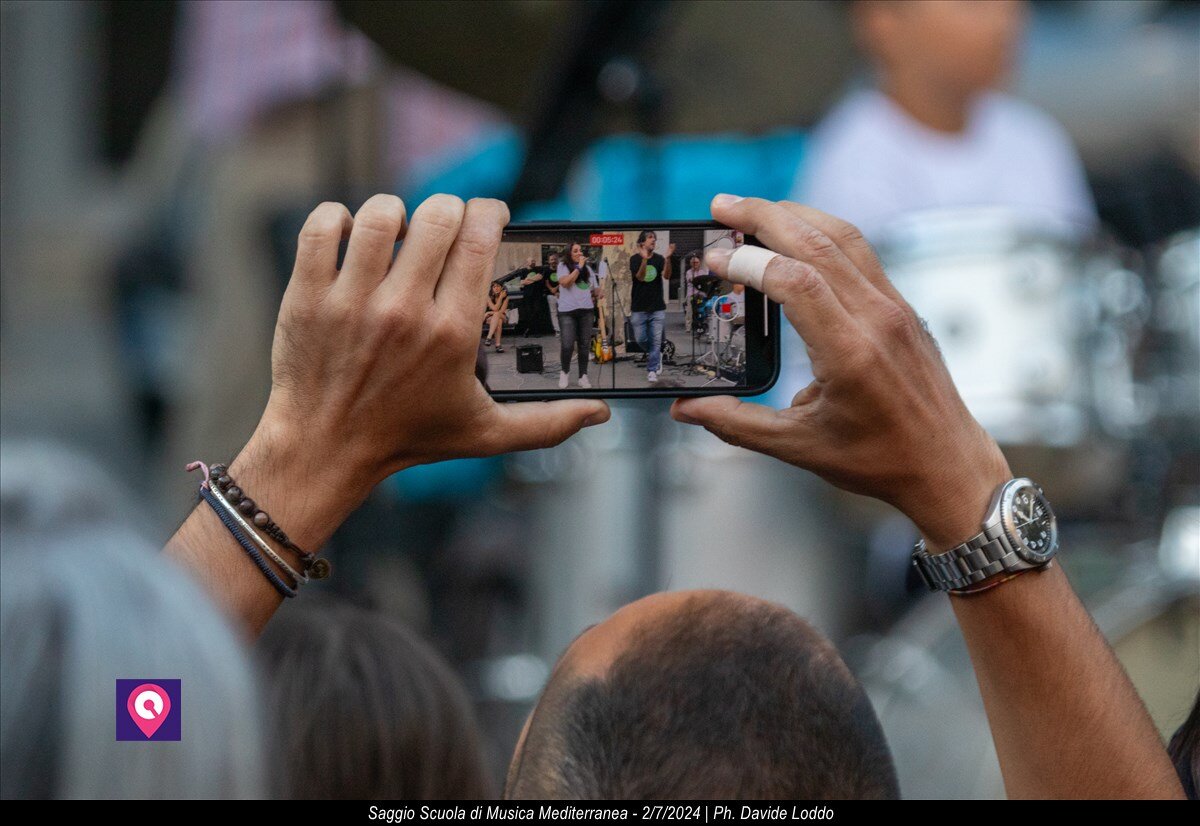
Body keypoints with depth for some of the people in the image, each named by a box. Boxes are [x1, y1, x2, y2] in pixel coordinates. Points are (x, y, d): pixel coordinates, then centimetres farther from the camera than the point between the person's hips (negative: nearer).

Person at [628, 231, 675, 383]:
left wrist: (668, 258, -30)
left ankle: (652, 370, 6)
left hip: (657, 308, 1)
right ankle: (654, 355, 33)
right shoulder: (635, 259, -4)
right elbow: (640, 277, -20)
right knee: (641, 339, 4)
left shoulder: (659, 259, 0)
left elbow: (666, 276, -15)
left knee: (655, 341, -1)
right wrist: (644, 259, -36)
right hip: (639, 308, -1)